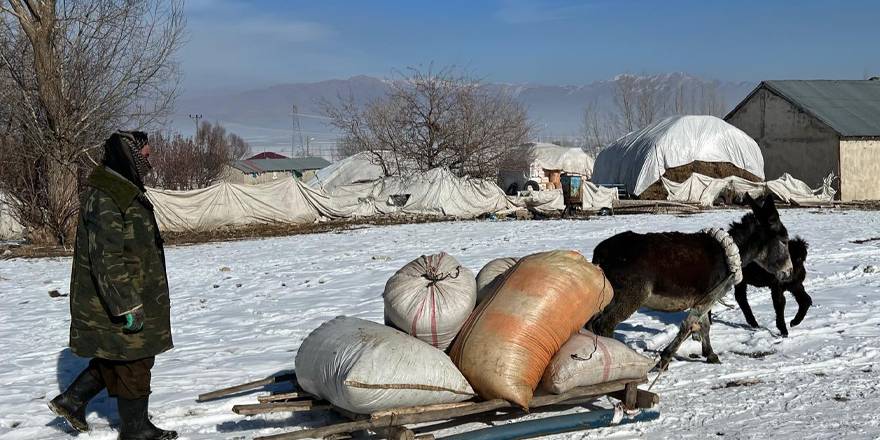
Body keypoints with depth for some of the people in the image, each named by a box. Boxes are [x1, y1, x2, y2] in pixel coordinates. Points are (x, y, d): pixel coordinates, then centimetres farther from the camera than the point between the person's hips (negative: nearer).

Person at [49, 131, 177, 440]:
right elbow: (106, 258, -25)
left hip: (131, 296, 10)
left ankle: (72, 400, 27)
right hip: (113, 305, -10)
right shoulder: (104, 197, -22)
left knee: (117, 359, 19)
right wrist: (127, 308, -25)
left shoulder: (123, 189, 12)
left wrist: (136, 300, 28)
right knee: (132, 366, 3)